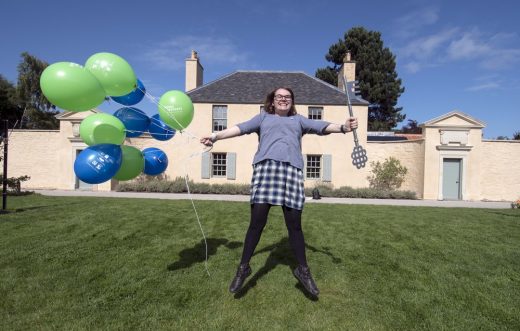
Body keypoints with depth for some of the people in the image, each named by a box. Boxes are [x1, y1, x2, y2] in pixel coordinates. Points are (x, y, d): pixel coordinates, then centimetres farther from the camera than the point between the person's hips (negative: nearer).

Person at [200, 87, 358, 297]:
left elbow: (321, 127, 13)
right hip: (265, 167, -1)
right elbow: (241, 128, 13)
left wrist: (343, 127, -6)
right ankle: (243, 267, 10)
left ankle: (303, 270, 16)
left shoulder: (298, 120, 28)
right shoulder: (263, 117, 26)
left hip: (292, 169, 1)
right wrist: (216, 136, -1)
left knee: (294, 223, -1)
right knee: (257, 220, -6)